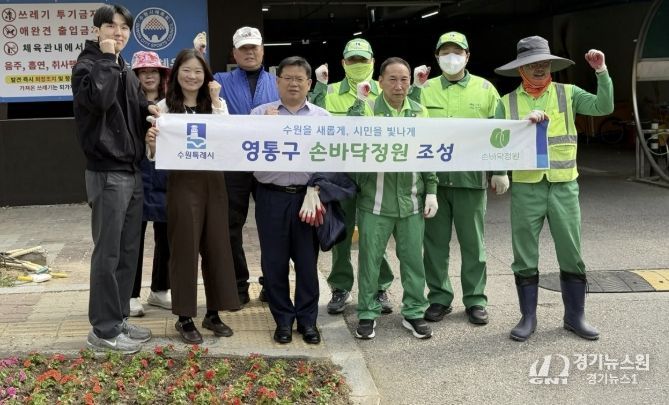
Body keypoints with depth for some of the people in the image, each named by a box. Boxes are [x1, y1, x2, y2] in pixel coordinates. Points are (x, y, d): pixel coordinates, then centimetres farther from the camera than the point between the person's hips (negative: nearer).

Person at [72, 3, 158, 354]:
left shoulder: (125, 71, 17)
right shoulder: (87, 65, -6)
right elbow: (98, 98, -27)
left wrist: (148, 109, 2)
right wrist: (107, 59, -17)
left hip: (131, 171, 8)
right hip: (106, 172, -8)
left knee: (128, 251, 11)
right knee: (108, 253, -4)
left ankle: (118, 318, 21)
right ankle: (103, 329, 4)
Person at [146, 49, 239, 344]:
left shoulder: (217, 105, 9)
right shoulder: (165, 107, 0)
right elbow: (157, 155, -1)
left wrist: (215, 101, -9)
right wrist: (151, 143, -23)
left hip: (213, 180, 3)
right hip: (183, 181, -3)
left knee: (216, 245, 7)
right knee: (185, 247, 1)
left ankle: (213, 313, 21)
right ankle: (184, 317, 13)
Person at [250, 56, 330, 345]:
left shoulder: (322, 117, 7)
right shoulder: (260, 114, 7)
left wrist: (316, 191, -11)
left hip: (308, 196, 0)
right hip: (271, 196, 0)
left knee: (307, 260, 5)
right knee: (274, 261, 5)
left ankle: (307, 319, 18)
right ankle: (283, 319, 19)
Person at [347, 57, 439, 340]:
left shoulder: (419, 112, 6)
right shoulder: (368, 110, -4)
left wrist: (431, 191, 7)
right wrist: (359, 101, -24)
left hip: (411, 201, 3)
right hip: (375, 202, -3)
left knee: (413, 259, 9)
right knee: (370, 259, 6)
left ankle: (414, 312, 23)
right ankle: (367, 314, 19)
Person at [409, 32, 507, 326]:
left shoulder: (485, 89, 5)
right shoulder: (425, 89, 6)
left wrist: (500, 171, 3)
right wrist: (415, 89, -14)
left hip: (471, 177, -1)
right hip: (434, 177, 1)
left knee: (473, 242, 7)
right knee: (436, 241, 8)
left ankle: (475, 300, 19)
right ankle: (439, 297, 20)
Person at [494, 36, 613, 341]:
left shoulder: (568, 94, 5)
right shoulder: (507, 103, 5)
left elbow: (604, 107, -8)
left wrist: (601, 72, -17)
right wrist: (524, 122, -16)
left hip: (564, 186, 0)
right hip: (525, 188, 0)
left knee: (571, 255, 6)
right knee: (525, 258, 6)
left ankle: (575, 316, 20)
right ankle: (528, 317, 18)